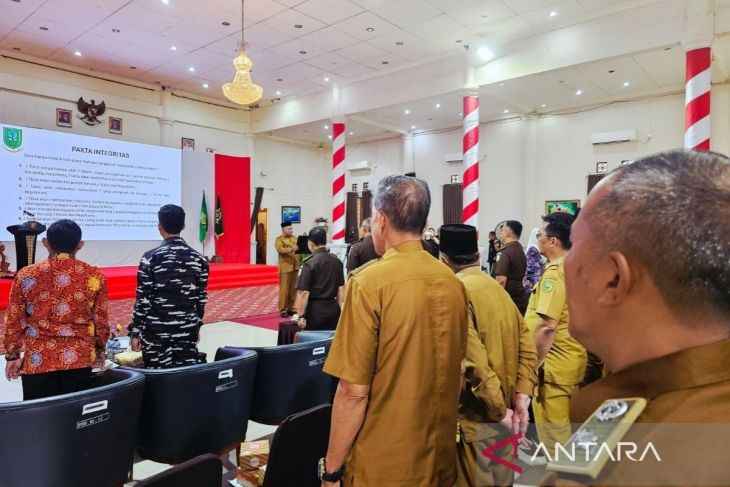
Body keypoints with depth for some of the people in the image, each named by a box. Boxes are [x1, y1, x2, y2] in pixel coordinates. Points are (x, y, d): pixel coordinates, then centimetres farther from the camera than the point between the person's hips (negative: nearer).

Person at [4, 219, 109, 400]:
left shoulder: (26, 275, -4)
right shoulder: (95, 276, -4)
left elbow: (14, 321, 1)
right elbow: (101, 320, 1)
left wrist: (12, 355, 12)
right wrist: (100, 349, 15)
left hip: (37, 360, 0)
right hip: (79, 358, 0)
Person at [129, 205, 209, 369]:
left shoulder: (151, 258, -8)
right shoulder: (198, 258, 1)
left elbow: (143, 299, -8)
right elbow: (201, 298, 7)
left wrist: (135, 332, 0)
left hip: (157, 330, -3)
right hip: (188, 330, 3)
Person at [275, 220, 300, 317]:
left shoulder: (295, 238, 16)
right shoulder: (279, 239, -2)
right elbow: (280, 250, -19)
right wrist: (291, 249, -33)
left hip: (295, 267, 5)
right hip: (285, 267, -5)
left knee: (293, 289, 9)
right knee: (284, 289, -3)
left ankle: (291, 308, 18)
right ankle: (283, 309, 4)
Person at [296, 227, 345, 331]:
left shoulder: (309, 263, -12)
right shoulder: (337, 261, 3)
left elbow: (304, 292, -14)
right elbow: (341, 288, 9)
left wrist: (301, 316, -7)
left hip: (315, 310, -4)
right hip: (333, 308, 5)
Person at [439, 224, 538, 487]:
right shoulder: (497, 288, 5)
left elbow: (473, 361, -25)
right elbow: (527, 347, 3)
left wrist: (499, 411, -15)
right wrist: (522, 396, -2)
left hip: (477, 418, -7)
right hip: (504, 414, 7)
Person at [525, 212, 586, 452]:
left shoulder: (554, 272, -20)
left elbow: (546, 326, -24)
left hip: (554, 363, -9)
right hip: (574, 358, 9)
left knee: (553, 433, 5)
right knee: (566, 428, 21)